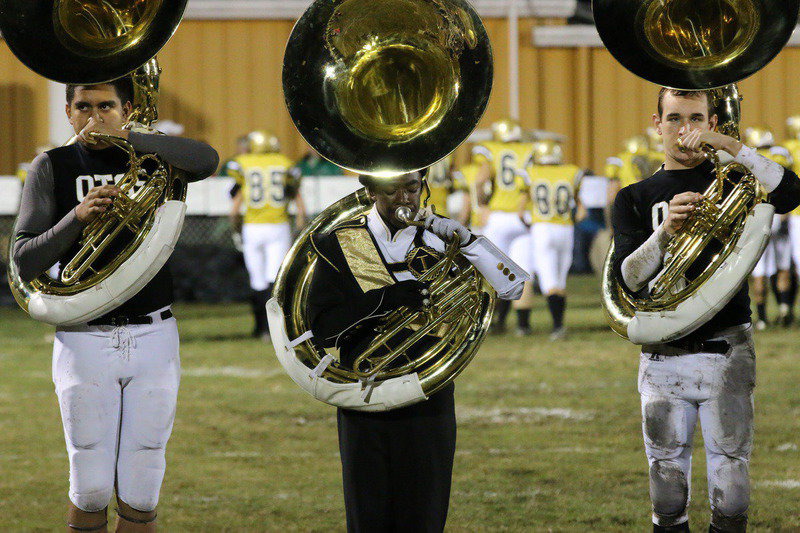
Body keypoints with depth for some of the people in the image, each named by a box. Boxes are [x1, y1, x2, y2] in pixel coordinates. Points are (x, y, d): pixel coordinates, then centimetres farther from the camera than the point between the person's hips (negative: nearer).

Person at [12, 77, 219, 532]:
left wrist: (122, 137, -18)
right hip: (84, 338, -1)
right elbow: (25, 262, -2)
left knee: (141, 493, -1)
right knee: (91, 490, -2)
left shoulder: (148, 157, 7)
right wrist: (78, 216, -17)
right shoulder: (53, 167, 4)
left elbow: (207, 161, -16)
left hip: (153, 336, 1)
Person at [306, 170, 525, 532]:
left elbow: (514, 286, -3)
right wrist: (384, 299, -19)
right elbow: (322, 328, -7)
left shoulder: (439, 241, 5)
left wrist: (465, 239, -14)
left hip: (428, 411, 1)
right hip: (365, 413, -1)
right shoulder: (341, 245, 2)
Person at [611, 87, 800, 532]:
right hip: (663, 358, 1)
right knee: (667, 477, 3)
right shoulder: (636, 199, 11)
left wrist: (730, 145, -16)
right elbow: (629, 277, -3)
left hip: (728, 353, -1)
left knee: (731, 476, -5)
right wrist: (665, 230, -20)